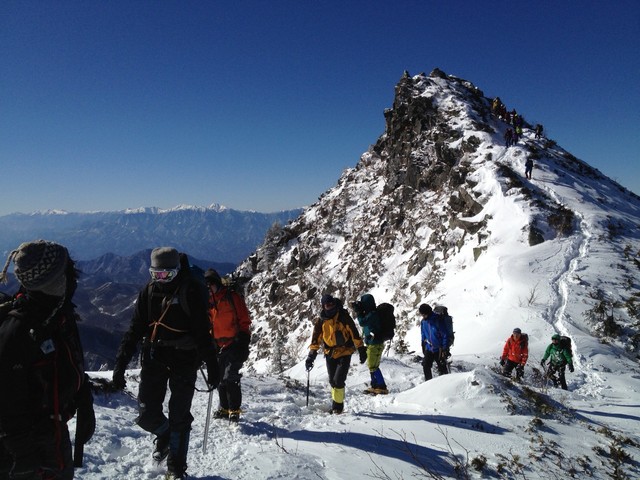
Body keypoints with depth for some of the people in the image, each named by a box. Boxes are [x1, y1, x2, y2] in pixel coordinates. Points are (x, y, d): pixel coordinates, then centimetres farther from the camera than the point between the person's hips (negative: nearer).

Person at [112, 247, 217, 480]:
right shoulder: (149, 292, 3)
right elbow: (135, 330, 5)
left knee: (179, 417, 4)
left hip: (184, 360, -3)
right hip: (154, 358, 4)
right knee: (146, 415, 3)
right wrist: (120, 363, -1)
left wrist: (211, 365, -10)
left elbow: (202, 332, -9)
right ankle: (164, 434, 36)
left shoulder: (191, 291, -10)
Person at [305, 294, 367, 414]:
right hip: (330, 354, 4)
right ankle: (336, 403, 29)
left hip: (344, 353, -4)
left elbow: (354, 333, -7)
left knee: (338, 381, -11)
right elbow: (315, 339, 2)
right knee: (332, 381, 11)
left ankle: (338, 405, 7)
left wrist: (361, 350, -8)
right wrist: (311, 356, -5)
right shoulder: (321, 321, -1)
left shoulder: (344, 317, -10)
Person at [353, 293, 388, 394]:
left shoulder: (373, 314, -21)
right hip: (372, 343, 10)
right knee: (372, 366, 16)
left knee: (373, 367, -7)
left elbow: (362, 322, -23)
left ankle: (382, 387, -1)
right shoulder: (370, 313, 10)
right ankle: (375, 386, 24)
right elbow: (363, 322, 19)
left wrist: (358, 312, -11)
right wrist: (358, 311, 6)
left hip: (375, 344, -10)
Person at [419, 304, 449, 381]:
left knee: (442, 368, 3)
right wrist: (423, 348, 16)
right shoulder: (423, 322, 2)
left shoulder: (437, 320, -16)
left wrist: (444, 349, -13)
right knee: (426, 366, -5)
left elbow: (444, 335, -12)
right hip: (429, 349, 5)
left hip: (439, 349, -5)